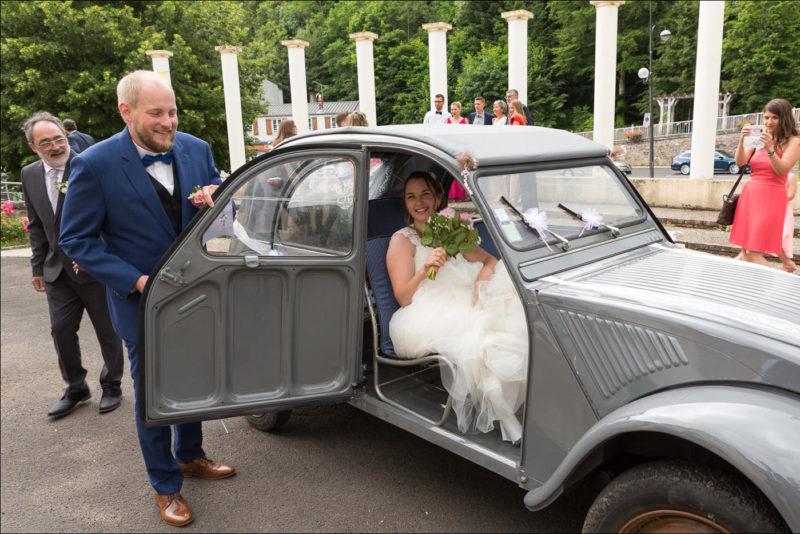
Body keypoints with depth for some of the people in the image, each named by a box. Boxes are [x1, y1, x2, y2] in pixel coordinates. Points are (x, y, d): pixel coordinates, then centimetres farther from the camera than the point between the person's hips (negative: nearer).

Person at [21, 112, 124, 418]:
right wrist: (38, 266, 12)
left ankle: (111, 386, 28)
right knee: (61, 330, 10)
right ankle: (76, 389, 29)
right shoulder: (30, 175, 6)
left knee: (107, 330, 9)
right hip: (57, 270, 5)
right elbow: (36, 225, 14)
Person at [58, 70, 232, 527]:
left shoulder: (196, 150, -4)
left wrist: (216, 197, -19)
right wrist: (136, 281, -23)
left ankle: (191, 456, 46)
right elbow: (77, 240, -12)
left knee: (195, 381, 21)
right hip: (143, 302, -4)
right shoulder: (95, 165, -17)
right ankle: (165, 485, 32)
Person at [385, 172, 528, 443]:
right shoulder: (402, 240, 6)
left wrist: (482, 281, -9)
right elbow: (404, 298, -4)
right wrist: (425, 270, -22)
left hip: (467, 308, 5)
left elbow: (491, 261, 14)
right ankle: (505, 419, -25)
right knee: (476, 339, -35)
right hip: (428, 319, -5)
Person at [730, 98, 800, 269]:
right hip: (749, 194, 5)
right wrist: (742, 141, -15)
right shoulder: (759, 137, 12)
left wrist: (770, 149, -26)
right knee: (745, 250, 5)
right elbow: (740, 162, 1)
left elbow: (781, 170, -14)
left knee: (754, 252, -13)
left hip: (771, 197, -5)